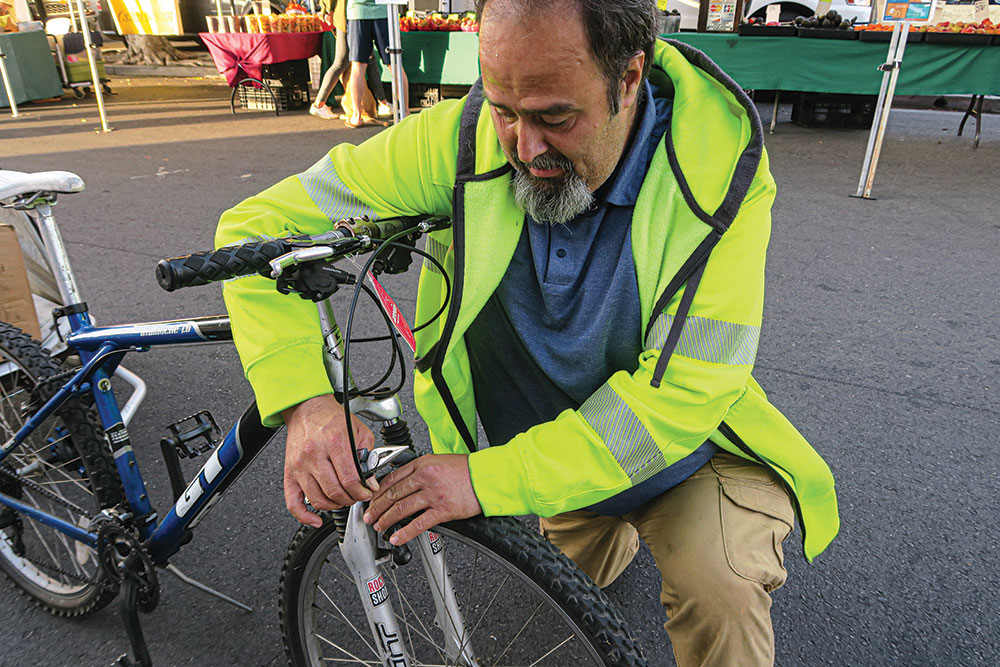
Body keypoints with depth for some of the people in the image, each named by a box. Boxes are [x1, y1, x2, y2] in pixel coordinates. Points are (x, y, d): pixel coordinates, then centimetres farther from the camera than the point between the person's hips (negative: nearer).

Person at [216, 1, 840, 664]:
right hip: (557, 458, 3)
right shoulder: (462, 142, -23)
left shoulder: (721, 166, -27)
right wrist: (306, 402, -37)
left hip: (685, 446, -2)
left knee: (721, 591, -30)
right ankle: (629, 526, 58)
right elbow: (263, 226, -20)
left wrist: (489, 478, -36)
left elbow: (684, 392, -31)